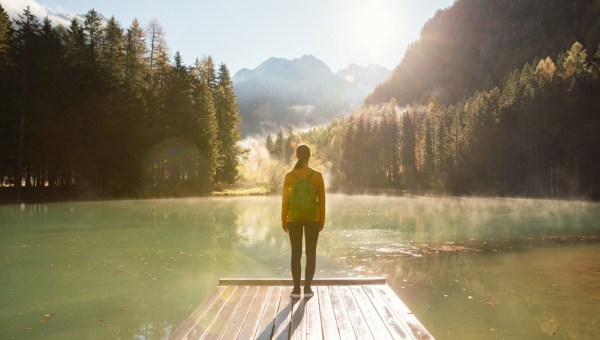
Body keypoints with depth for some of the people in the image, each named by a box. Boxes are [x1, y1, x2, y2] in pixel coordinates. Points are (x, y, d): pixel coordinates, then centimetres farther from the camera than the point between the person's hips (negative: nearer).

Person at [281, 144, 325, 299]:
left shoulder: (289, 176, -8)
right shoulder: (317, 175, -8)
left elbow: (285, 200, -5)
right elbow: (321, 200, -4)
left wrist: (283, 220, 5)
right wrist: (322, 221, 6)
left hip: (294, 219, 0)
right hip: (313, 219, 0)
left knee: (296, 253, 7)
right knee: (311, 253, 8)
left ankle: (296, 289, 8)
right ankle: (307, 288, 8)